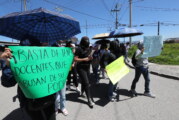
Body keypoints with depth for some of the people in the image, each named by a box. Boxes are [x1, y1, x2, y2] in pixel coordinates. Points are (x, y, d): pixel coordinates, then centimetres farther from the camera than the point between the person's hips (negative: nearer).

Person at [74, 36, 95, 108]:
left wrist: (91, 58, -2)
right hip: (81, 68, -7)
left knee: (84, 82, 18)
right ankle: (90, 100, -2)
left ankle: (81, 92, 43)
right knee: (86, 83, -9)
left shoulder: (88, 49, 10)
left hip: (87, 68, 7)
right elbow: (75, 59, -16)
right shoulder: (79, 49, -12)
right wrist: (84, 59, -22)